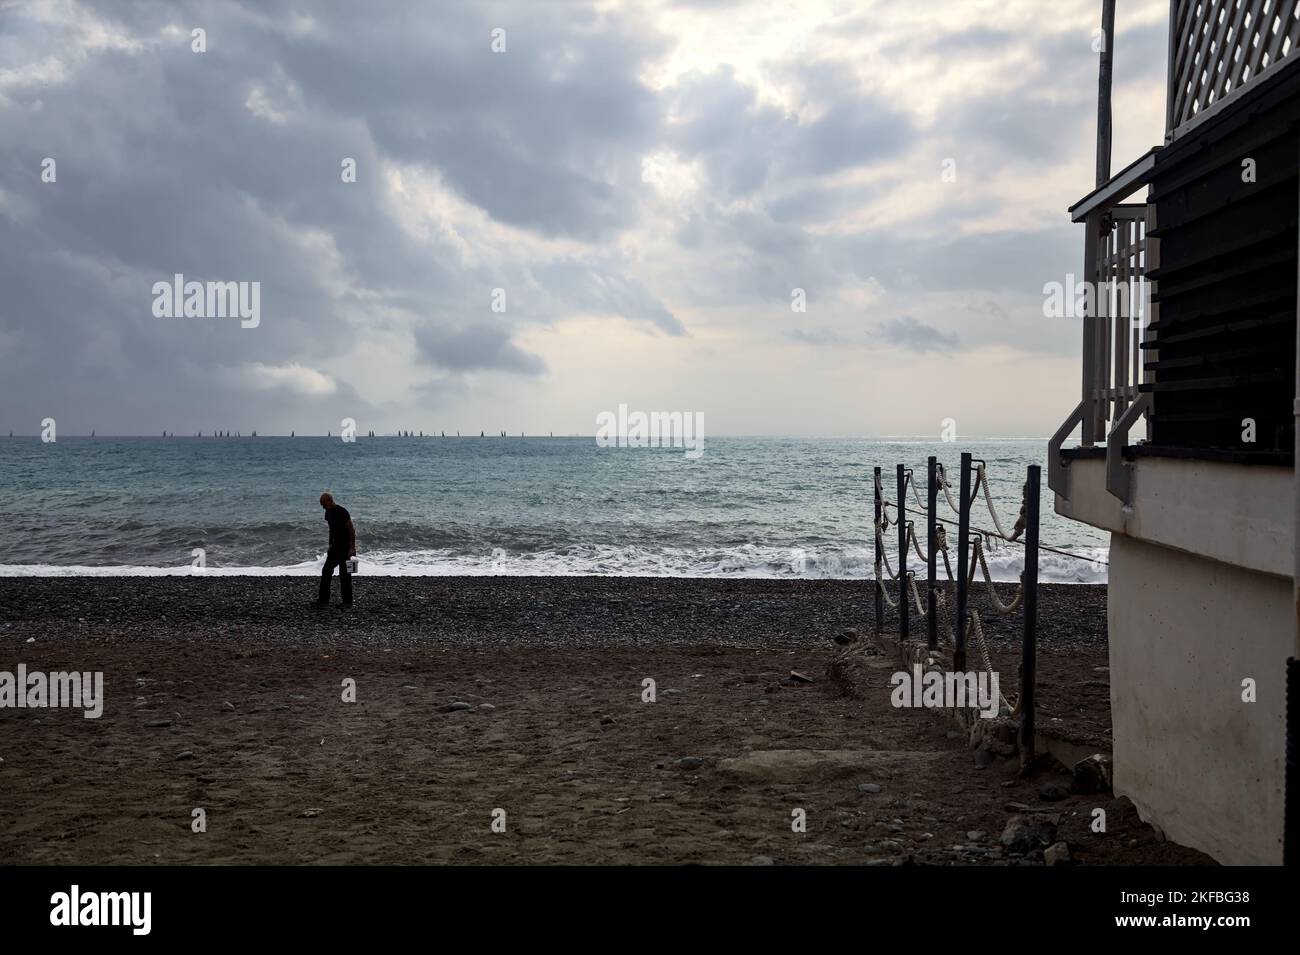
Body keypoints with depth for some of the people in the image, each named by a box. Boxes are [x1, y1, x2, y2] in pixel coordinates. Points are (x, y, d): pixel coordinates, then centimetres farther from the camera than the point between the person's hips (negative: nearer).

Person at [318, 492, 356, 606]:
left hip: (345, 546, -9)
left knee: (344, 575, -6)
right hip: (335, 546, 9)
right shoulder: (328, 513, 8)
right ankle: (323, 599, 14)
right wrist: (330, 546, 20)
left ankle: (347, 601, 1)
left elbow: (351, 530, -19)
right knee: (326, 571, 8)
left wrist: (352, 548, -23)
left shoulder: (342, 512, -18)